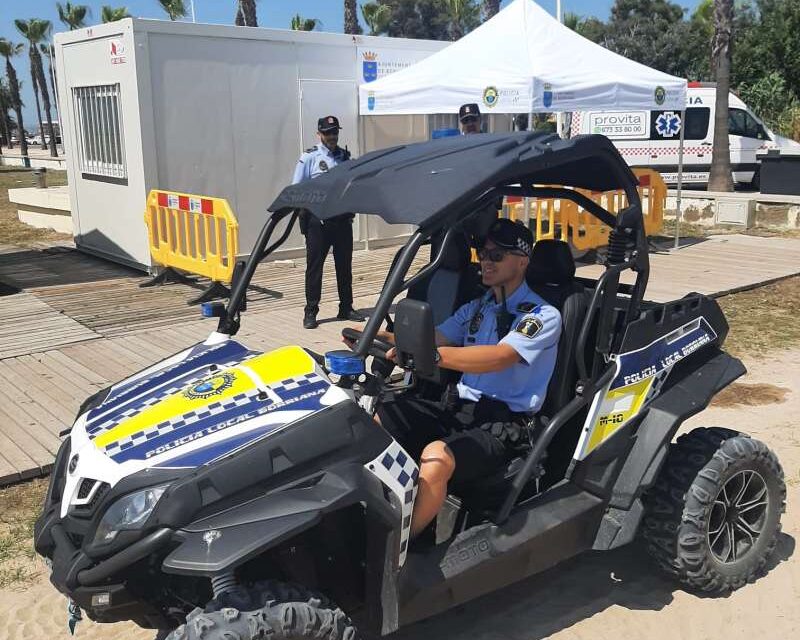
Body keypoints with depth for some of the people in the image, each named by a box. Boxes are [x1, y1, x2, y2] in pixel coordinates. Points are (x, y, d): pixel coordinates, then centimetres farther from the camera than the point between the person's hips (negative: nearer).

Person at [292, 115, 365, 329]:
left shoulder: (345, 156, 12)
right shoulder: (309, 157, 0)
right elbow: (296, 190, -1)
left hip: (342, 218, 4)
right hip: (318, 220, -4)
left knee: (344, 265, 10)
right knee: (314, 265, 0)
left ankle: (346, 308, 21)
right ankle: (311, 312, 6)